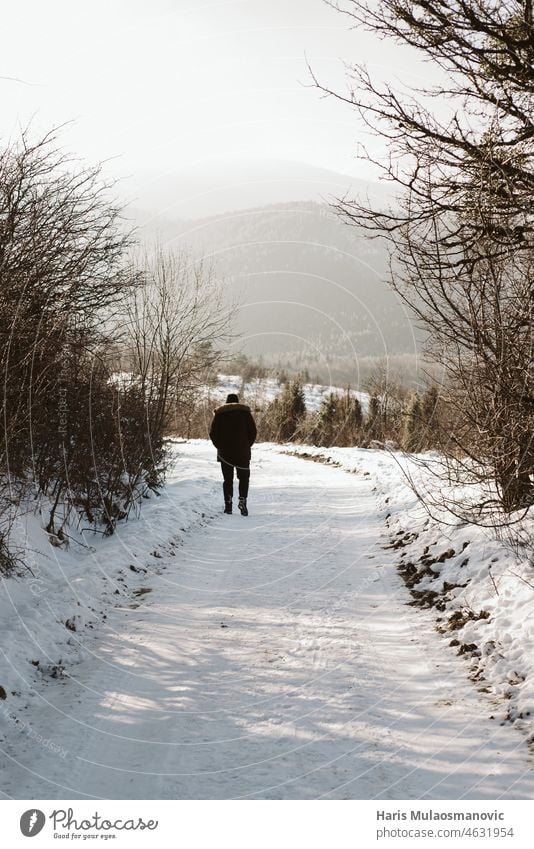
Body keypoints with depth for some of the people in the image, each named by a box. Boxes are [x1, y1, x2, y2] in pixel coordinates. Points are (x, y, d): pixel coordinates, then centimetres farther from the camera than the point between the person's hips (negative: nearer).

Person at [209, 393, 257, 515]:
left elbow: (213, 433, 1)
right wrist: (248, 445, 8)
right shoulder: (245, 412, 4)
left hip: (225, 452, 1)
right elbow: (253, 431, 0)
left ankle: (228, 504, 0)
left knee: (228, 479, 6)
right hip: (242, 452, 0)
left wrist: (219, 446, 11)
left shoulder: (219, 414, 4)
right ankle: (242, 500, -12)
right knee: (244, 477, 7)